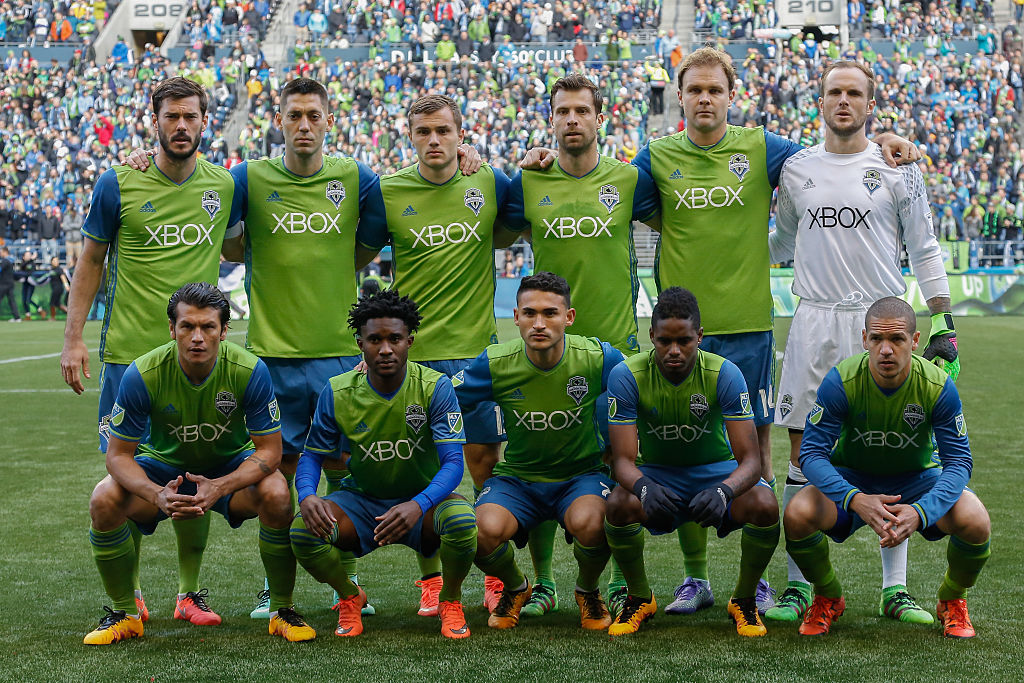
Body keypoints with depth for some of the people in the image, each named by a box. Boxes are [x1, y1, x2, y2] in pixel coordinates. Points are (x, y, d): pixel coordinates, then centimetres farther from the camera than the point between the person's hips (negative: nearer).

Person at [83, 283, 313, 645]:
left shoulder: (249, 370, -26)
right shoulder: (142, 374, -25)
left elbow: (269, 450, -20)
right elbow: (118, 454, -18)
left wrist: (220, 487, -38)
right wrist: (157, 495, -39)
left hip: (233, 466, -1)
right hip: (164, 464, 1)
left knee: (276, 494, -32)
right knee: (104, 500, -26)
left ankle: (282, 611, -11)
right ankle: (124, 613, -3)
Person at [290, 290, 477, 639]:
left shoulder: (435, 387, -16)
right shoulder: (337, 392, -9)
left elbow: (453, 461, -21)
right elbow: (313, 455, -1)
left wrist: (418, 506, -41)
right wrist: (306, 495, -26)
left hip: (423, 497, -2)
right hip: (360, 501, 2)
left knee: (462, 519, -36)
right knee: (303, 530, -28)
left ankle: (450, 601, -2)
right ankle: (350, 597, 6)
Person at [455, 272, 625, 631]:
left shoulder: (597, 357, -14)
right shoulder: (496, 363, -12)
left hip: (581, 474, -1)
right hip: (516, 477, 1)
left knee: (588, 523, -36)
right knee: (485, 531, -30)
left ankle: (588, 591, 3)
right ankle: (515, 588, 10)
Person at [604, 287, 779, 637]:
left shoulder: (724, 374, -21)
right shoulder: (627, 376, -19)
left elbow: (750, 459, -24)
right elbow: (623, 460, -21)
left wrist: (723, 491, -47)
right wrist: (644, 487, -46)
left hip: (717, 470, 0)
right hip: (656, 472, 0)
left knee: (765, 505, -31)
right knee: (619, 504, -33)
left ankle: (744, 600, -3)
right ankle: (639, 598, -3)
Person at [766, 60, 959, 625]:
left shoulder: (897, 169, 2)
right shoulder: (796, 169, 9)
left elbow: (924, 250, 4)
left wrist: (944, 324, -1)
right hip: (815, 320, 2)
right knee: (803, 451, 1)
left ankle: (894, 589, 7)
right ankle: (799, 585, 8)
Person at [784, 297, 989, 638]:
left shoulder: (938, 385, -22)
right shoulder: (841, 382, -24)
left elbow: (959, 461, -21)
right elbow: (811, 452, -25)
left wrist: (920, 512, -41)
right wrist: (855, 499, -44)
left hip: (918, 478, 0)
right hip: (850, 478, 0)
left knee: (975, 522, -29)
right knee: (797, 515, -31)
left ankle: (952, 601, 6)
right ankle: (828, 599, 2)